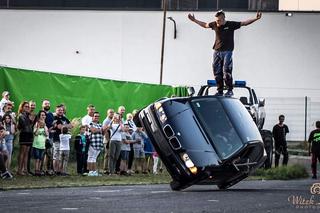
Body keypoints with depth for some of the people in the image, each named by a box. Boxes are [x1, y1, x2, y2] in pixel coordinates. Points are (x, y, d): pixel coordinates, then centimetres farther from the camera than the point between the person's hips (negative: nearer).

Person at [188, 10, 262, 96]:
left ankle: (230, 90, -3)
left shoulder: (231, 25, -2)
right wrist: (194, 20, 31)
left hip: (227, 52, -4)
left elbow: (244, 23, 3)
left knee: (226, 71, -12)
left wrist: (256, 18, -5)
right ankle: (220, 91, 11)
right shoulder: (214, 25, 7)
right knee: (217, 72, 3)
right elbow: (204, 25, 25)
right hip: (217, 52, 4)